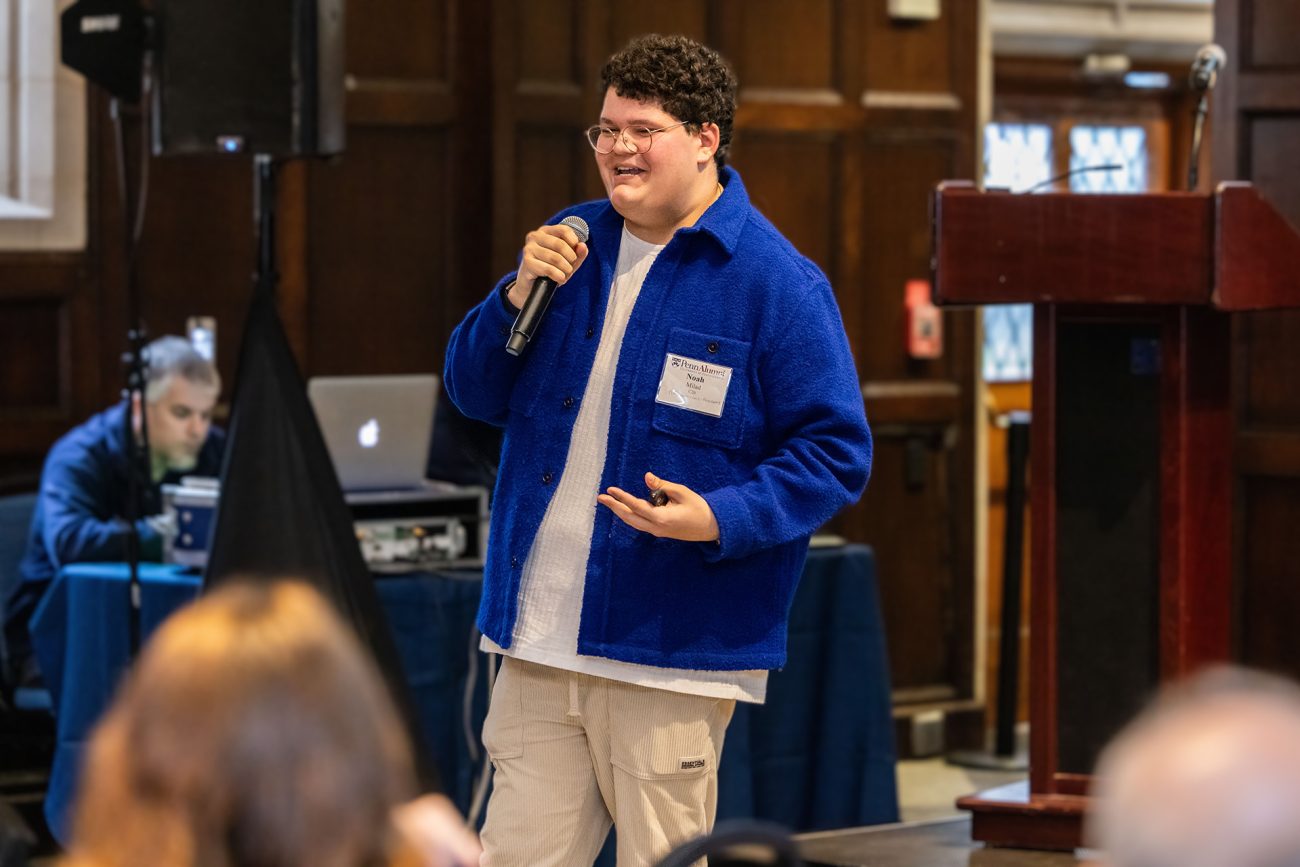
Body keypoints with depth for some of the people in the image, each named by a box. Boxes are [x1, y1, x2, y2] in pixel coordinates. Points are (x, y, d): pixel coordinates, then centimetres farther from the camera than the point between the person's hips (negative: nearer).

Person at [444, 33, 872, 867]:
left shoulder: (777, 282, -6)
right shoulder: (570, 243, 13)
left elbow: (837, 453, -7)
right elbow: (475, 392, 16)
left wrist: (722, 518, -23)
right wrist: (521, 295, -4)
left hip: (672, 649, -5)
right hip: (539, 641, 5)